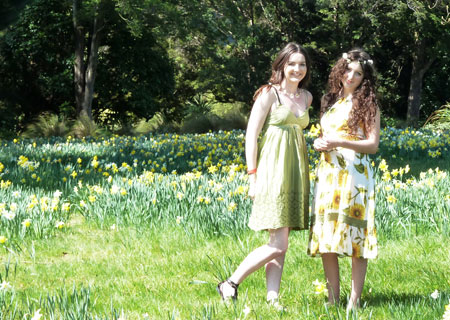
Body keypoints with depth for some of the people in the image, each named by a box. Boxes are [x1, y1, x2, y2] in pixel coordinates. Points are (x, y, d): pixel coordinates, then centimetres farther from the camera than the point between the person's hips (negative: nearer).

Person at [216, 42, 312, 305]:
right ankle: (230, 285, 0)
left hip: (296, 172, 7)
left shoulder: (306, 97, 13)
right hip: (272, 170, -7)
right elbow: (251, 135, -8)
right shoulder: (269, 94, -6)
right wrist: (253, 176, -14)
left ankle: (273, 298, 6)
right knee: (278, 245, -12)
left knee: (280, 244, 5)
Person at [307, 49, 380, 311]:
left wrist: (339, 142, -17)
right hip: (327, 174, 6)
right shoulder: (330, 102, 17)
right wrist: (319, 143, 4)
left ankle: (354, 301, -5)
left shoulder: (368, 104, 1)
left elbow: (373, 144, -5)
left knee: (355, 236, -7)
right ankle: (333, 299, 7)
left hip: (354, 173, -6)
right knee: (325, 238, 1)